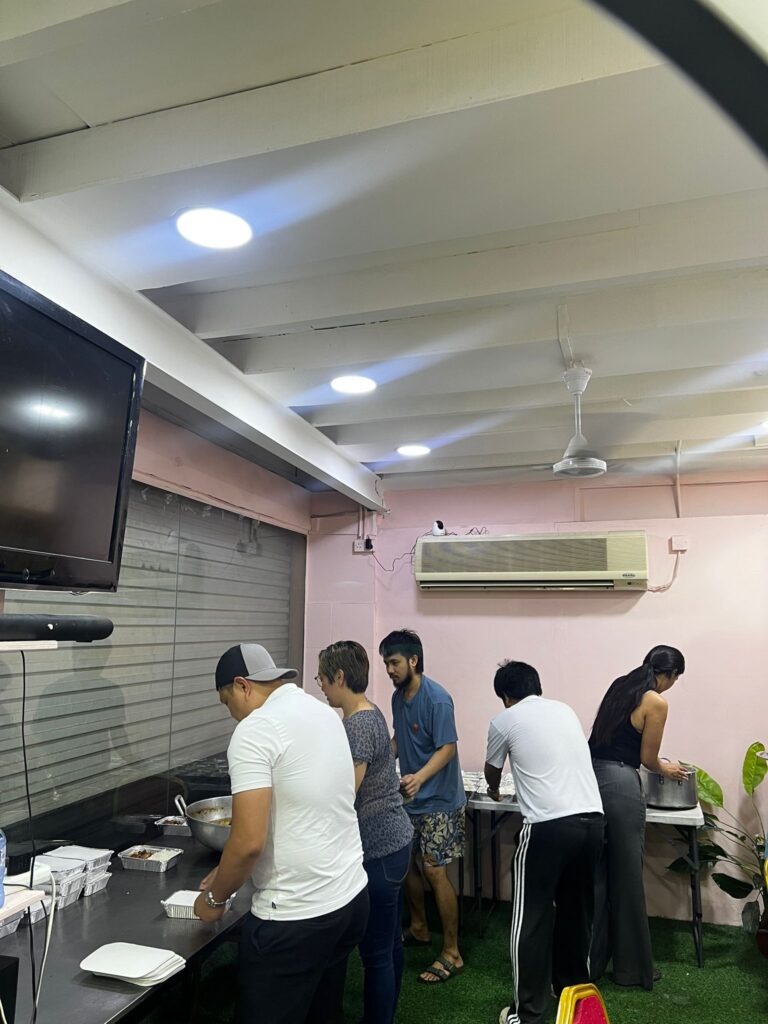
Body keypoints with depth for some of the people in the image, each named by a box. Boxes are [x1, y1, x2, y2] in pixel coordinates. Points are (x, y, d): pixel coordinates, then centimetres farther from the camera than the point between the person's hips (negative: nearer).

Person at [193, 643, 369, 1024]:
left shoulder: (254, 729, -18)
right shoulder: (324, 713, 8)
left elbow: (250, 842, -22)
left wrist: (215, 897, -2)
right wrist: (229, 872, 21)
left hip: (296, 916, -8)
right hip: (351, 896, 8)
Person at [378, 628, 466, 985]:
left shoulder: (437, 698, -21)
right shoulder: (398, 696, 3)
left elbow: (448, 748, -24)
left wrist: (419, 778, -36)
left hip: (438, 800, -8)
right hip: (409, 796, 8)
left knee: (435, 871, -5)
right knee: (404, 862, 15)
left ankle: (451, 954, 10)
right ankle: (419, 928, 37)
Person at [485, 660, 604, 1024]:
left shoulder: (504, 721, 3)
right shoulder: (566, 710, 17)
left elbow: (492, 770, 21)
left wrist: (495, 792, 43)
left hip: (548, 827, -6)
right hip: (591, 820, 6)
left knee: (531, 920, 9)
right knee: (577, 911, 23)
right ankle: (574, 992, 39)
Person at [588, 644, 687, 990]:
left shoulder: (620, 685, 13)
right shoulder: (656, 702, -9)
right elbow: (647, 758, -2)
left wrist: (657, 761, 33)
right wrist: (666, 769, 20)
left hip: (591, 777, 7)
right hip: (619, 784, -7)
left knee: (594, 873, 17)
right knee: (626, 876, 9)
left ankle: (590, 959, 29)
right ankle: (632, 967, 25)